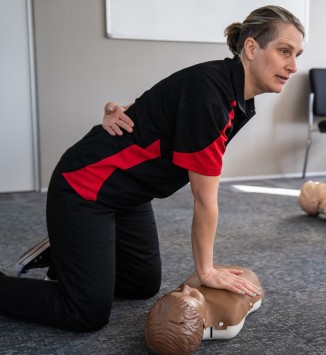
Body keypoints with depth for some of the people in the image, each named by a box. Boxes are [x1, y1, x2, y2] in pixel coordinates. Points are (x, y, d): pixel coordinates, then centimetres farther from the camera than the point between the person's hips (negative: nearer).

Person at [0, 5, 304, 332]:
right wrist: (206, 272, -10)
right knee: (88, 315, -3)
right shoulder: (207, 89, -29)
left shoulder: (242, 102, -1)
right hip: (85, 188, -9)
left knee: (145, 286, 19)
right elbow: (205, 201, -22)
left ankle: (64, 256, 34)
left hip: (129, 194, 9)